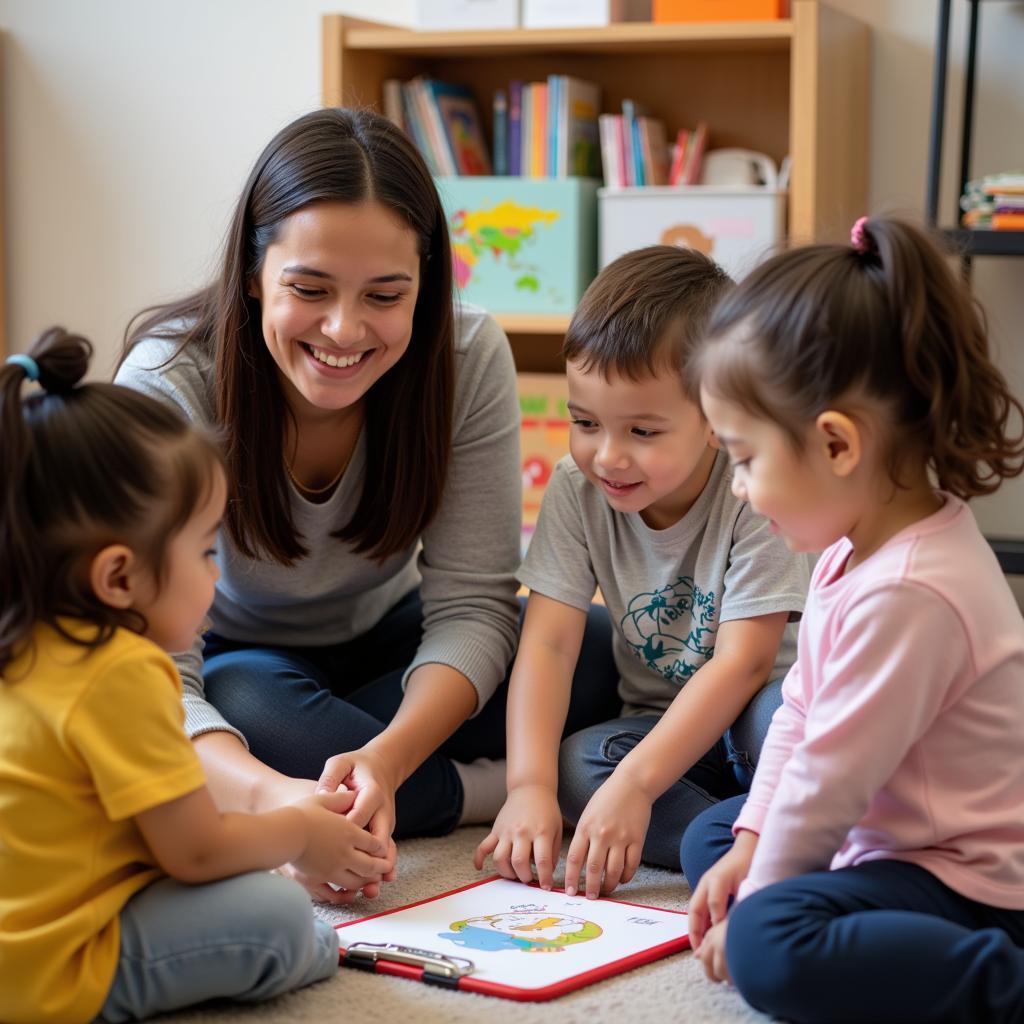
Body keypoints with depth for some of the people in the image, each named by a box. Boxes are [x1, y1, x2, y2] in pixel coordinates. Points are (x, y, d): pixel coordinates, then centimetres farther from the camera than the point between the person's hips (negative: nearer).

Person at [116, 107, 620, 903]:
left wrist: (385, 759, -44)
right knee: (247, 705, -39)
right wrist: (268, 795, -57)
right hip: (237, 665, -2)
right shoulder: (165, 388, -30)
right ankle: (489, 794, -21)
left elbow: (472, 604, -23)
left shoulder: (468, 358, -22)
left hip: (392, 646, 3)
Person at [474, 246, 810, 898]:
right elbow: (549, 642, -15)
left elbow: (742, 662, -25)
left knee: (780, 715, -37)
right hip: (660, 722, 4)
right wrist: (529, 787, -28)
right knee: (577, 766, -27)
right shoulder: (578, 490, -10)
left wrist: (635, 783, -33)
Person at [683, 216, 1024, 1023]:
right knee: (709, 836, 22)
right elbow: (801, 713, 11)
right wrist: (750, 848, 7)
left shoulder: (905, 594, -29)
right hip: (894, 834, 11)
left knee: (770, 947, -32)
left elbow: (828, 780, -23)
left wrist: (754, 903, -10)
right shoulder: (863, 548, 4)